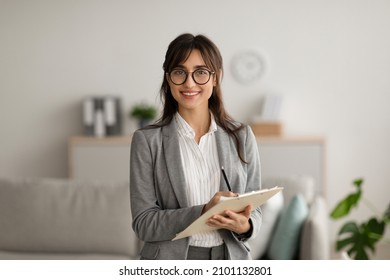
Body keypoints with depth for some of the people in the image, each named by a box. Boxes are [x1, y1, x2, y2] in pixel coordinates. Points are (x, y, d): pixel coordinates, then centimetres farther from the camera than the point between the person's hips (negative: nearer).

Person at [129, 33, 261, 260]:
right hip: (171, 261, -1)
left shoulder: (242, 137, -1)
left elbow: (254, 210, 3)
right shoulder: (147, 141, -7)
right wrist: (202, 212, -24)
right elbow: (144, 223, -11)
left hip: (230, 258, 2)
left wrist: (244, 225, -19)